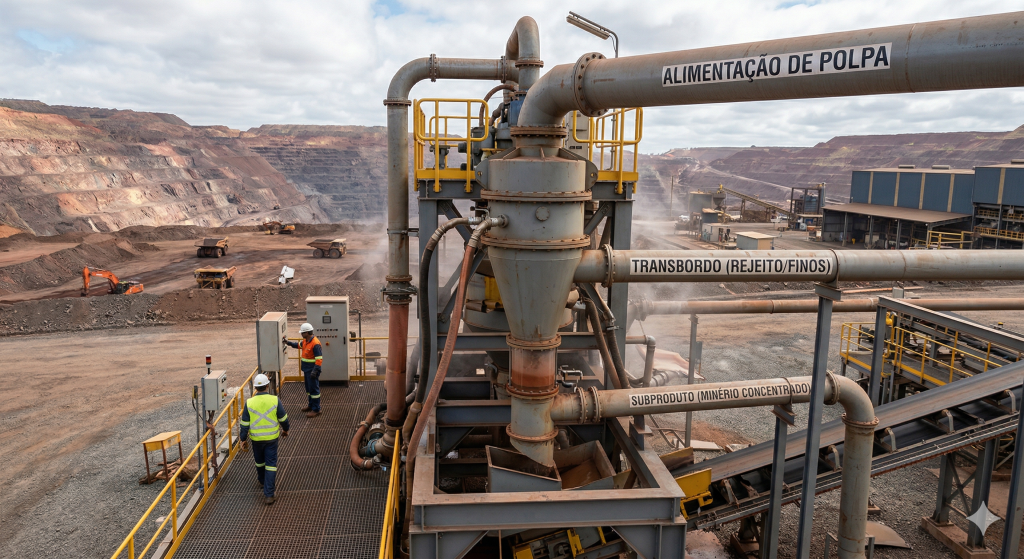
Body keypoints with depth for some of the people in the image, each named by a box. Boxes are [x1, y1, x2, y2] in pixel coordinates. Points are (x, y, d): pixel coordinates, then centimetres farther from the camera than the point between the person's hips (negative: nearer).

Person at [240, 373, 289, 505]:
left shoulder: (249, 403, -11)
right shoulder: (275, 400, -13)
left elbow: (244, 424, -5)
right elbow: (283, 419, -2)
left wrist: (243, 439, 7)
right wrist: (285, 430, 17)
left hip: (256, 438, 2)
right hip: (271, 438, -2)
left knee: (259, 461, 25)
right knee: (271, 464, 2)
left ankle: (262, 481, 50)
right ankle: (268, 494, -1)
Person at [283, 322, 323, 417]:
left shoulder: (315, 343, -24)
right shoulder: (305, 341, 6)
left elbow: (319, 359, -26)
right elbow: (299, 345, 30)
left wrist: (315, 371, -29)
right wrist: (288, 342, 25)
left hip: (312, 369, -10)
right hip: (306, 369, 10)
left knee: (314, 389, -4)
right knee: (308, 387, 21)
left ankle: (316, 409, 3)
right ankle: (311, 405, 36)